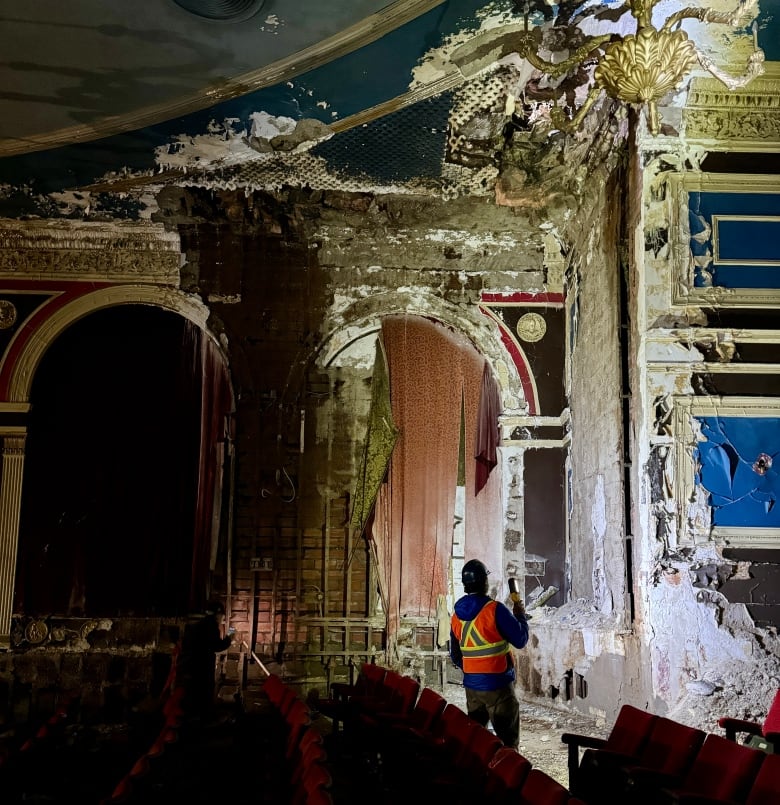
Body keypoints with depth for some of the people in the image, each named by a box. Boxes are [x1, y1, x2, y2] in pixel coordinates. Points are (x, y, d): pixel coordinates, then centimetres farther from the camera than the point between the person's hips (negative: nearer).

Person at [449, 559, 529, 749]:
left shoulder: (456, 615, 6)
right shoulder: (495, 609, -15)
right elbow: (520, 640, -11)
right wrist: (520, 615, 6)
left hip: (471, 685, 6)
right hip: (498, 685, -6)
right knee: (508, 739, 0)